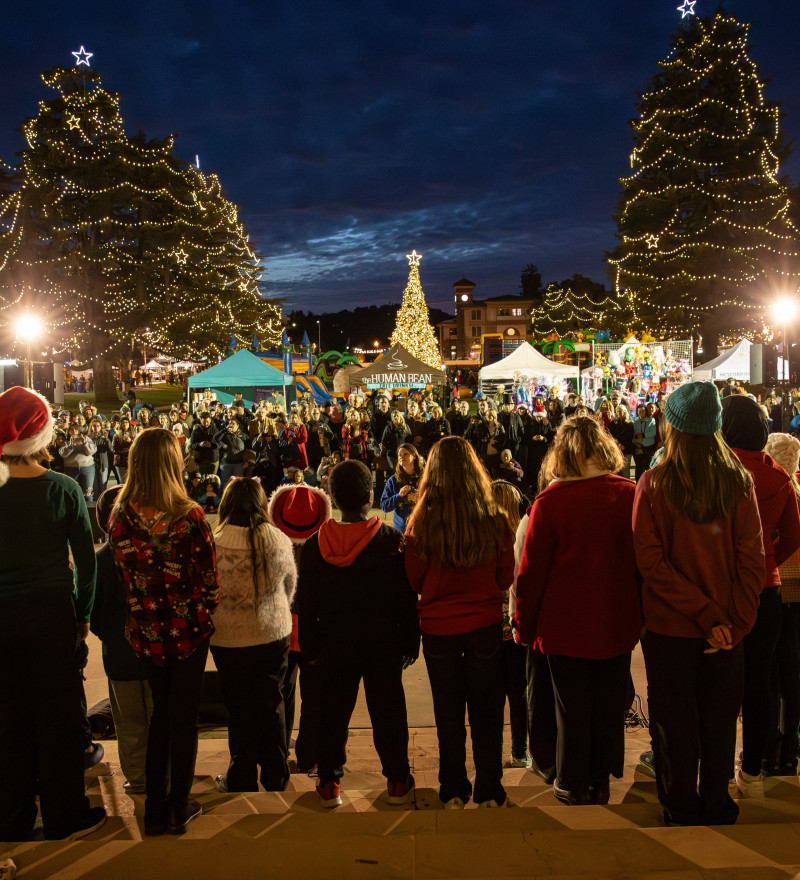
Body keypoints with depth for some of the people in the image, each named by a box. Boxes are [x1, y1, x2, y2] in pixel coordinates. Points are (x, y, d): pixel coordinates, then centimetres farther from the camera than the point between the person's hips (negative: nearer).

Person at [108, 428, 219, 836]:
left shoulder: (120, 517, -10)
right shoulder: (190, 516, -21)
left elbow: (122, 577, 1)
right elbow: (209, 583, -13)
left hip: (145, 632, 3)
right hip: (189, 630, -3)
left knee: (160, 712, 21)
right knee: (184, 716, 13)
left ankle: (155, 810, 28)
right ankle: (179, 808, 26)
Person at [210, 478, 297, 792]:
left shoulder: (213, 546, -17)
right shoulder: (279, 541, -9)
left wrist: (207, 625, 15)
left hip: (229, 640, -2)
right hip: (274, 635, 2)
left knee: (240, 709, 12)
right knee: (272, 703, 17)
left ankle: (242, 780, 25)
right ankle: (276, 776, 29)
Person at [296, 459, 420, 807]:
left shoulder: (315, 544, -5)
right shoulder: (393, 540, -10)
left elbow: (306, 603, 0)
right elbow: (406, 598, -7)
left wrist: (310, 647, 9)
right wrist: (410, 643, 2)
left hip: (334, 641, 1)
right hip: (383, 639, -1)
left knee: (333, 713, 12)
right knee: (387, 711, 10)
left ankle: (330, 784, 19)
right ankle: (398, 782, 19)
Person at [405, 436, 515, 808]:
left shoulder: (421, 523, -15)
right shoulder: (494, 519, -14)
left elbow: (414, 581, -3)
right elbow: (506, 578, -1)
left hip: (438, 628, 0)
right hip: (485, 626, 0)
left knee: (448, 715, 15)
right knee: (486, 715, 15)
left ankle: (454, 793, 26)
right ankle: (489, 793, 24)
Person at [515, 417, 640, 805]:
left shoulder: (549, 502, -15)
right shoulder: (630, 495, -7)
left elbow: (531, 570, -10)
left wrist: (524, 625, 2)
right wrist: (641, 614, 14)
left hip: (567, 625, -3)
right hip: (617, 624, 3)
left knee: (572, 708, 12)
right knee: (610, 705, 17)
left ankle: (573, 785, 27)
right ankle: (602, 781, 32)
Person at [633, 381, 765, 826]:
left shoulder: (653, 484, -12)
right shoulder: (739, 480, -7)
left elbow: (652, 561, -16)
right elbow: (752, 557, -10)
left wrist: (707, 615, -15)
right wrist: (734, 620, -9)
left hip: (670, 627, -2)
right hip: (728, 631, 2)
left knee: (676, 727, 13)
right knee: (720, 724, 17)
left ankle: (682, 814, 26)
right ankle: (718, 811, 31)